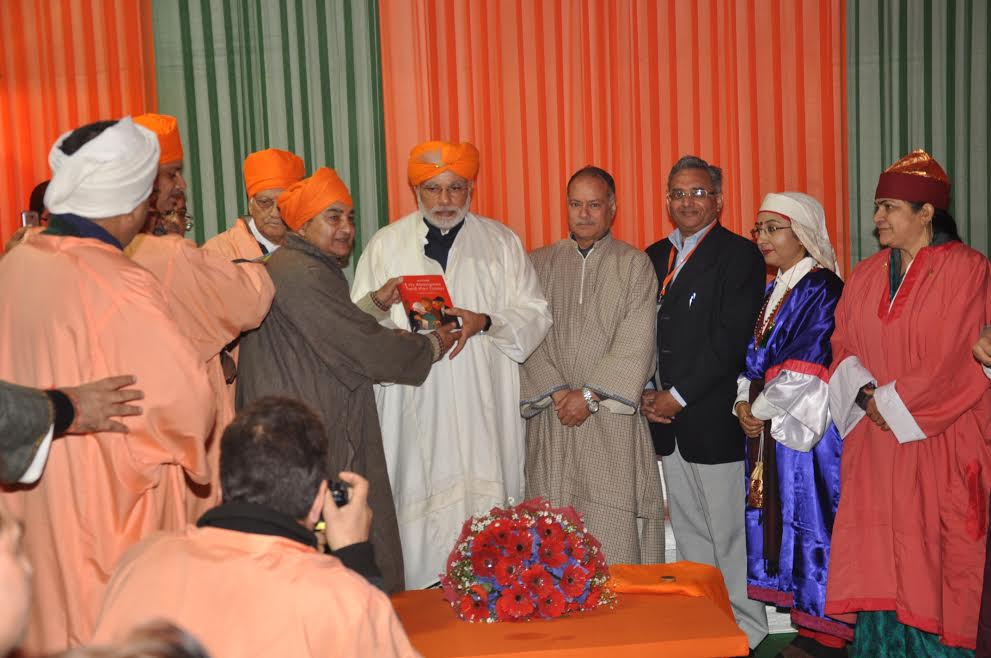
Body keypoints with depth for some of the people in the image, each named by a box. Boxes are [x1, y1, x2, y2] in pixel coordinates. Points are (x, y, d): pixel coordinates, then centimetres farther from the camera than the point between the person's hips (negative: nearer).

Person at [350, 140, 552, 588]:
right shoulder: (385, 245, 10)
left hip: (485, 409, 1)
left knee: (485, 504, -2)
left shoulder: (501, 241, 11)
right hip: (415, 408, 0)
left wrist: (484, 322, -13)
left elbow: (535, 315, 6)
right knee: (420, 505, -5)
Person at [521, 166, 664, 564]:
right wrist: (556, 393, -9)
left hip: (611, 417, -2)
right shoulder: (538, 264, 11)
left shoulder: (635, 265, 5)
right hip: (551, 414, 2)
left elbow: (635, 342, -5)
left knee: (613, 537, -5)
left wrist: (591, 394, -12)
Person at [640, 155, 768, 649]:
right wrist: (648, 394, -1)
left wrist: (679, 396, -15)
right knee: (689, 535, 16)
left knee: (731, 536, 3)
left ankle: (745, 631, 17)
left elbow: (731, 340, -15)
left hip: (715, 419, -6)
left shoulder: (739, 255, -7)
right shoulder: (654, 257, 14)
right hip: (668, 422, 6)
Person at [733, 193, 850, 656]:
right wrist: (743, 403, -1)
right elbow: (753, 357, 15)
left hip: (804, 430, -8)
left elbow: (805, 367, -17)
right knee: (781, 524, 10)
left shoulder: (822, 289, -9)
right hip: (767, 428, 8)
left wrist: (763, 409, -11)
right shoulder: (772, 292, 16)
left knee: (810, 522, -4)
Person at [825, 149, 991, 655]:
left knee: (931, 562, 1)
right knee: (877, 557, 5)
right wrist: (865, 392, -8)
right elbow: (843, 346, 11)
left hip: (937, 446, -5)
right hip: (875, 447, 5)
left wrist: (893, 403, -11)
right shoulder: (866, 275, 11)